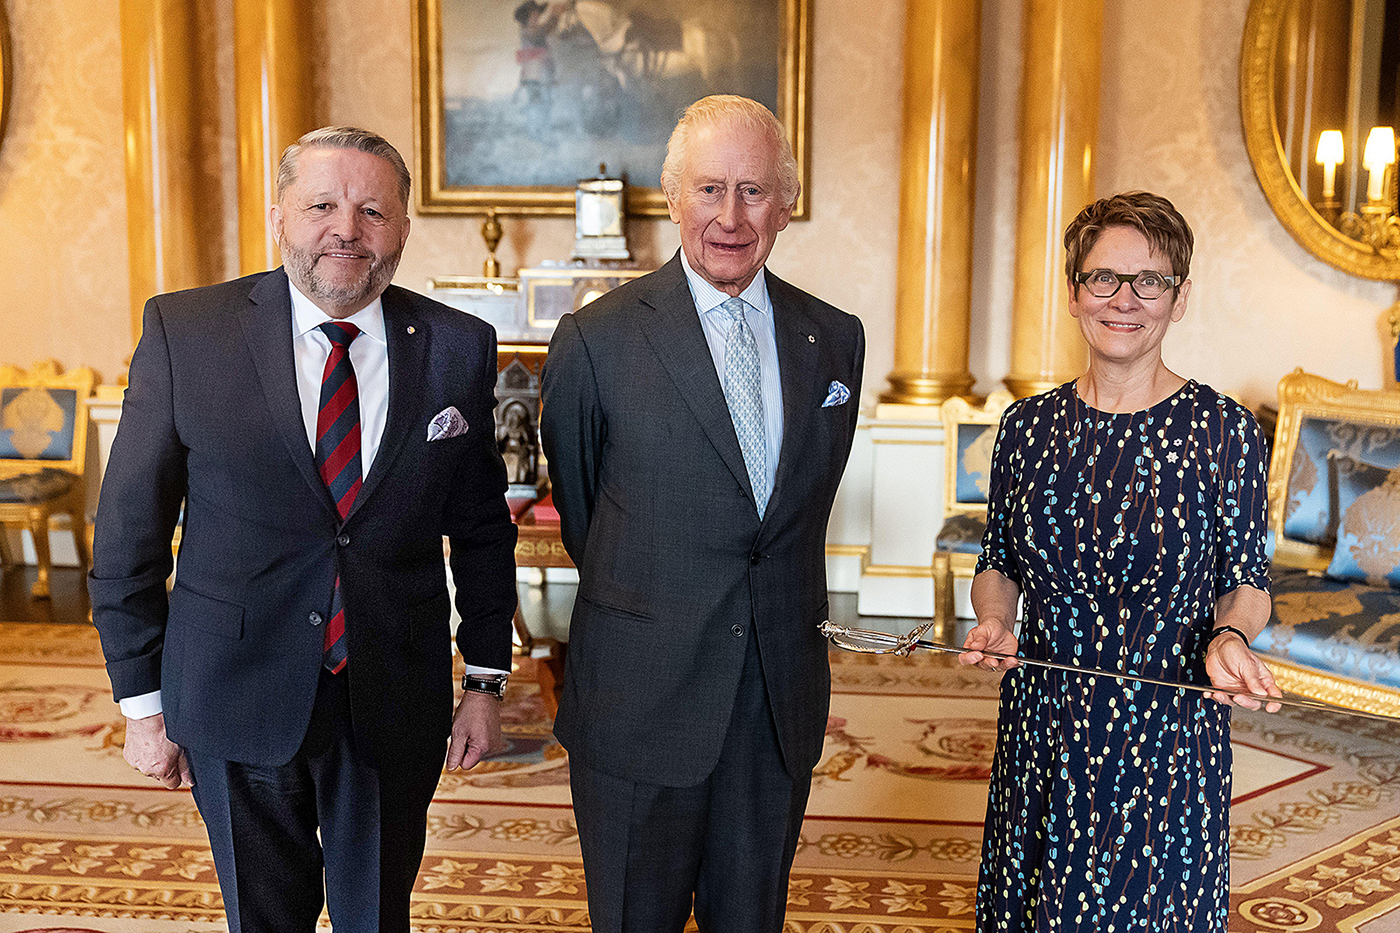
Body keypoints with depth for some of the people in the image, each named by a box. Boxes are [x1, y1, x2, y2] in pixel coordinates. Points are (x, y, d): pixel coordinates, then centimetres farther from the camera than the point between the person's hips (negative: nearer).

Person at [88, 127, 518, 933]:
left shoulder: (459, 348, -3)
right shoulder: (185, 331, -7)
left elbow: (482, 527, 4)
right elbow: (129, 530, -3)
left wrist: (487, 680, 5)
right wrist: (143, 699, -2)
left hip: (398, 705, 1)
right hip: (238, 702, -1)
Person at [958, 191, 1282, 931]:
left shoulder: (1224, 432, -9)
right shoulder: (1029, 425, 0)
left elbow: (1245, 582, 0)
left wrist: (1229, 634, -20)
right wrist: (994, 620, -10)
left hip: (1166, 738, -3)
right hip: (1040, 730, 3)